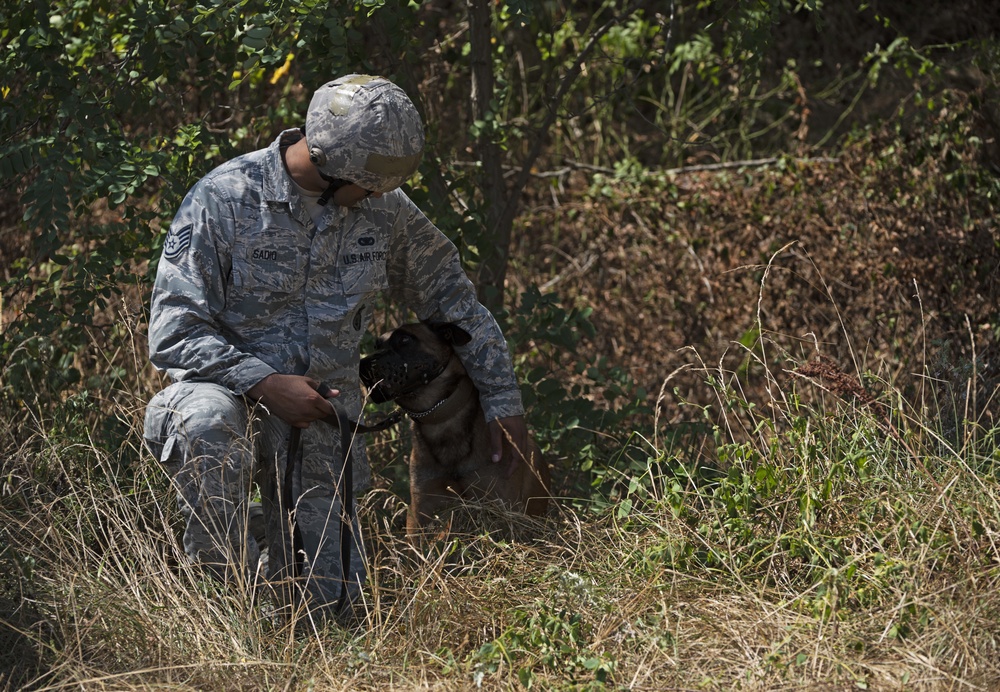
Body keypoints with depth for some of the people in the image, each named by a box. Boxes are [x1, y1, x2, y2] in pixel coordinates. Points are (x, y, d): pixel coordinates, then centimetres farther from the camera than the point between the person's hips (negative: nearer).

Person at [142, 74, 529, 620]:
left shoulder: (383, 208, 0)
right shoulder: (224, 199, -15)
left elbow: (452, 297, 14)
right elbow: (173, 334, -17)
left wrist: (502, 400, 13)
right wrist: (266, 384, -27)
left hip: (321, 419, 4)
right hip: (233, 392, -4)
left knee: (333, 601, -3)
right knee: (210, 421, -41)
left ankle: (275, 565, 33)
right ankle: (222, 585, -19)